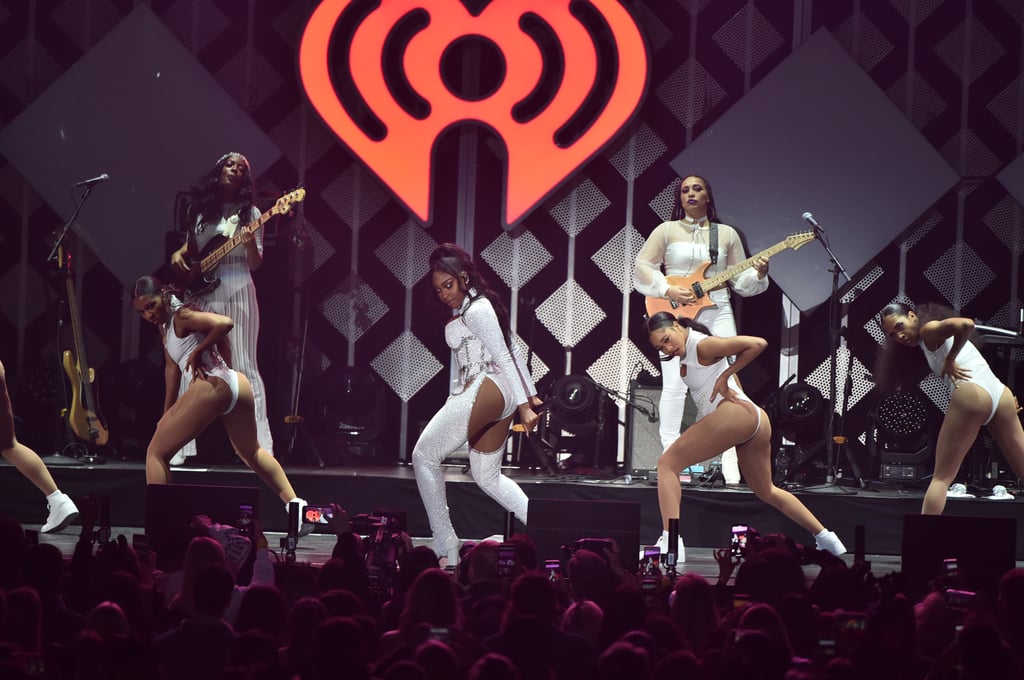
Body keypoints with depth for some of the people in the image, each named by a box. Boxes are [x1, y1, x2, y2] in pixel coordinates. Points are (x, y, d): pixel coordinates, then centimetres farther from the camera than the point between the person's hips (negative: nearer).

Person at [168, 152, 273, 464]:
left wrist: (251, 243, -20)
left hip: (237, 292, -3)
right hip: (201, 292, 3)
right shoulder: (199, 209, 11)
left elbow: (255, 264, 0)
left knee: (244, 368, -7)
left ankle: (261, 446, -9)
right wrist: (178, 254, 0)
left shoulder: (249, 213, 4)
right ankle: (180, 444, 3)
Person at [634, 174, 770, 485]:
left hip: (717, 312, 1)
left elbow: (740, 280, 12)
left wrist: (758, 275, -9)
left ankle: (730, 465, -5)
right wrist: (668, 290, -11)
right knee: (674, 386, -8)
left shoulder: (727, 234, 13)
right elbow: (642, 267, 2)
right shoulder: (667, 230, 7)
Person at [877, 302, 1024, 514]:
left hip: (971, 393, -9)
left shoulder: (929, 330, 2)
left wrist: (950, 360, -6)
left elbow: (966, 324, -17)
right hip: (1002, 394, 9)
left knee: (941, 477, -4)